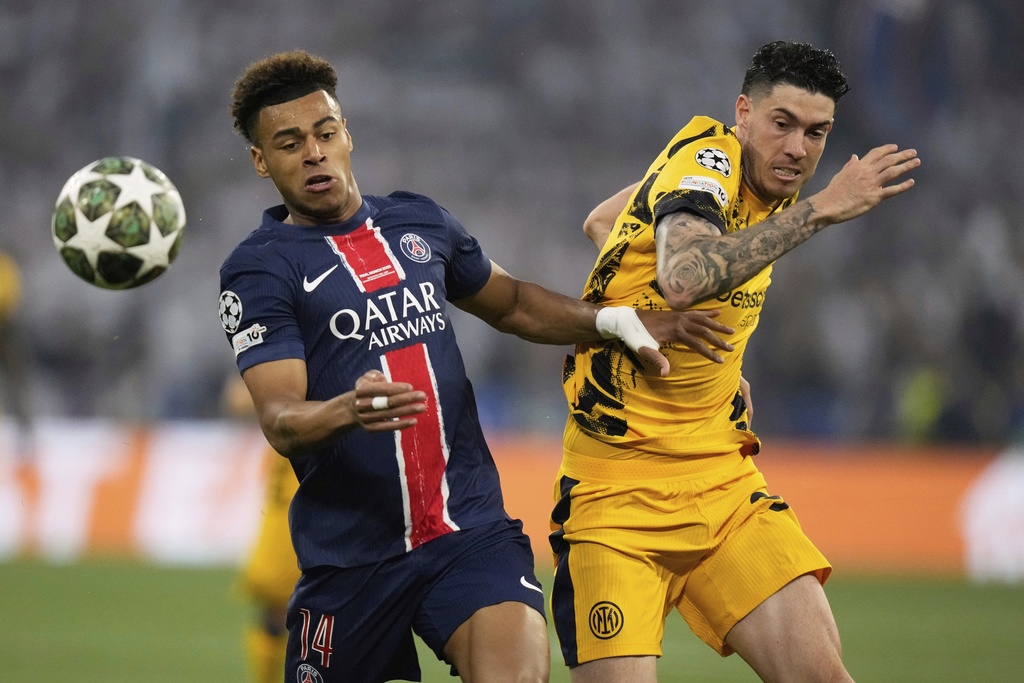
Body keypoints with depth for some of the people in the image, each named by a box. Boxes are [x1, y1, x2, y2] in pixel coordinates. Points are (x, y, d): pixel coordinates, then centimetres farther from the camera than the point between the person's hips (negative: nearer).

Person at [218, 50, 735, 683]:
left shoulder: (421, 222, 12)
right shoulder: (259, 269, -4)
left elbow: (512, 303, 29)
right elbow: (281, 421, -15)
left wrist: (616, 320, 14)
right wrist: (350, 409, -35)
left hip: (472, 531, 2)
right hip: (349, 554, -2)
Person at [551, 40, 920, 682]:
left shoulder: (763, 188, 10)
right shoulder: (704, 159, -13)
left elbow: (599, 221, 26)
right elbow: (683, 279, -36)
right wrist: (818, 209, -31)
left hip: (724, 483, 7)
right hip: (618, 490, -7)